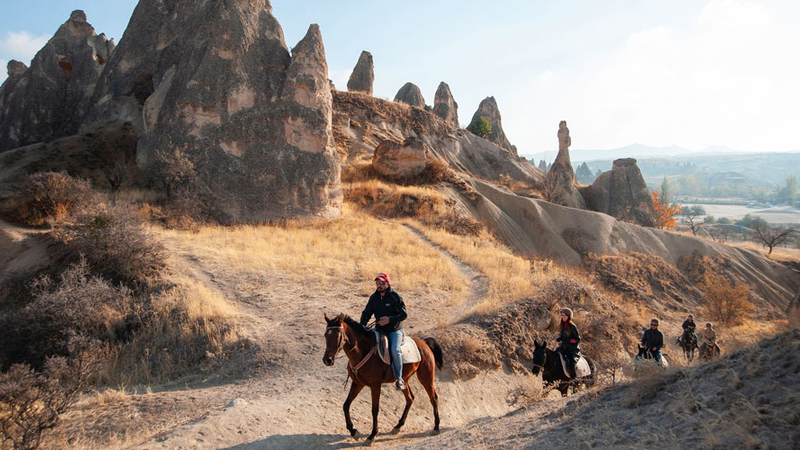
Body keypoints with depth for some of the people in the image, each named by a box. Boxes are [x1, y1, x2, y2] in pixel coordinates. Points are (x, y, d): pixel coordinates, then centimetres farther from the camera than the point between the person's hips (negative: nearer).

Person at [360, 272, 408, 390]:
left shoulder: (395, 297, -12)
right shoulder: (374, 297, 3)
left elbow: (404, 314, -12)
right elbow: (367, 312, 5)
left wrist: (390, 319, -24)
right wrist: (362, 325, -13)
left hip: (395, 330, -6)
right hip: (379, 329, 6)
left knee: (395, 350, -27)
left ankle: (399, 379, -15)